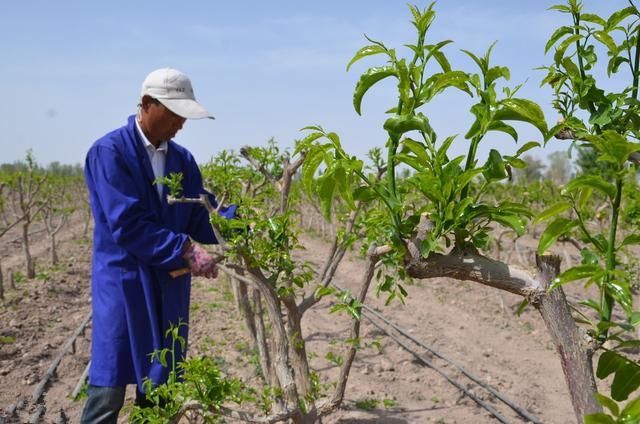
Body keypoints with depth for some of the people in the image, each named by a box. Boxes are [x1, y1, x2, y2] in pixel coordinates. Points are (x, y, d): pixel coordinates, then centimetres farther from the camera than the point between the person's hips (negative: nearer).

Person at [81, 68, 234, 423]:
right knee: (108, 394, -4)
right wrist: (185, 251, -24)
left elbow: (201, 219, 6)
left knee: (160, 389, 12)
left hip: (170, 285, 6)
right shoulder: (109, 152, -10)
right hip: (123, 284, -6)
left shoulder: (182, 159, 9)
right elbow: (127, 224, -19)